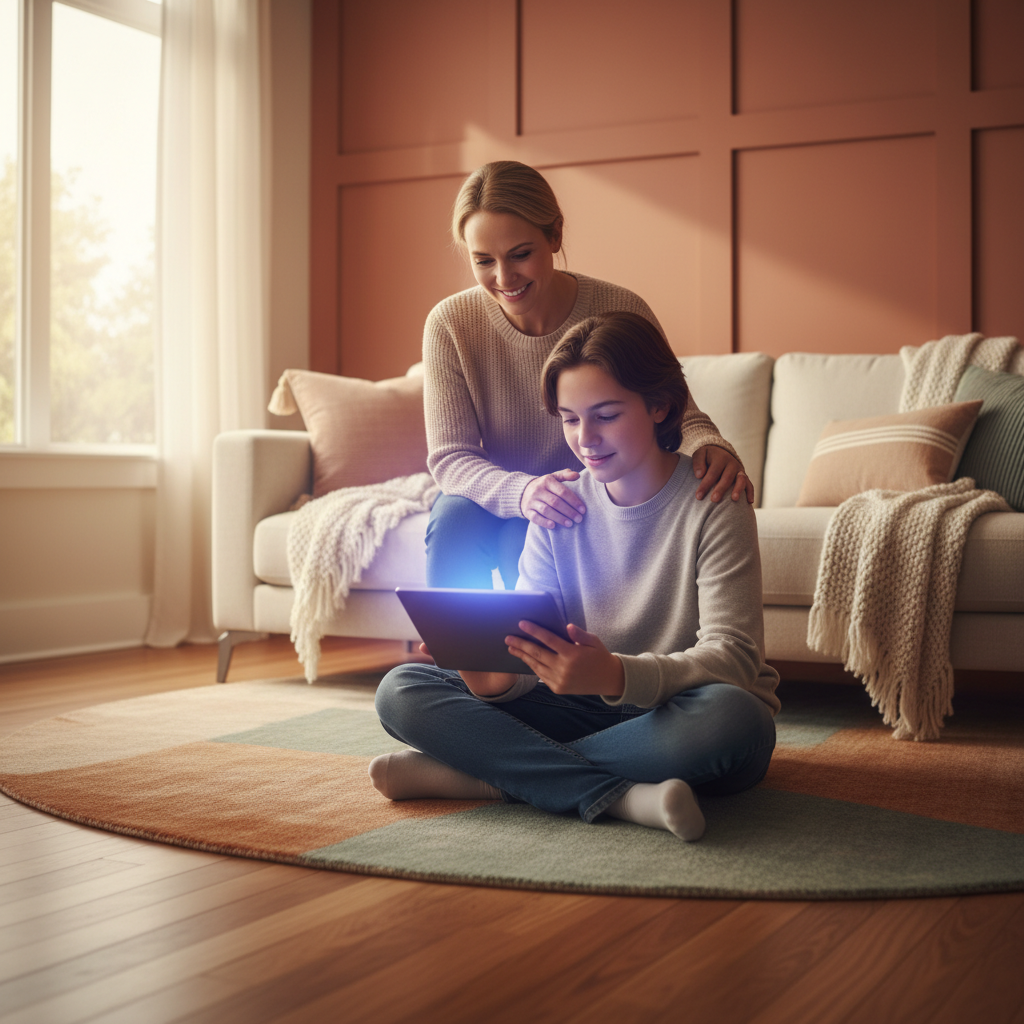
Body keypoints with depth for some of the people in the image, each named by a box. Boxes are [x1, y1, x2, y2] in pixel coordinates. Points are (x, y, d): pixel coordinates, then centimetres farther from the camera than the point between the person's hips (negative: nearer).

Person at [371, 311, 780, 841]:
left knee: (729, 717, -41)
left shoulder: (714, 503, -11)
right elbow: (533, 640, 0)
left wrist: (615, 675, -38)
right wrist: (500, 675, -26)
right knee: (401, 690, -11)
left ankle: (480, 774, -26)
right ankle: (618, 795, -27)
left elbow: (733, 657, -20)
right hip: (590, 711, 4)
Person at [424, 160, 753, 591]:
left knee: (524, 542, -32)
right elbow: (449, 456, -15)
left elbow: (680, 417, -9)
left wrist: (711, 447, -36)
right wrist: (521, 491, -38)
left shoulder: (622, 313, -17)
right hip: (492, 498, 2)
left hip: (591, 507, -1)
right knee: (453, 523, -31)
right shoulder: (449, 324, -14)